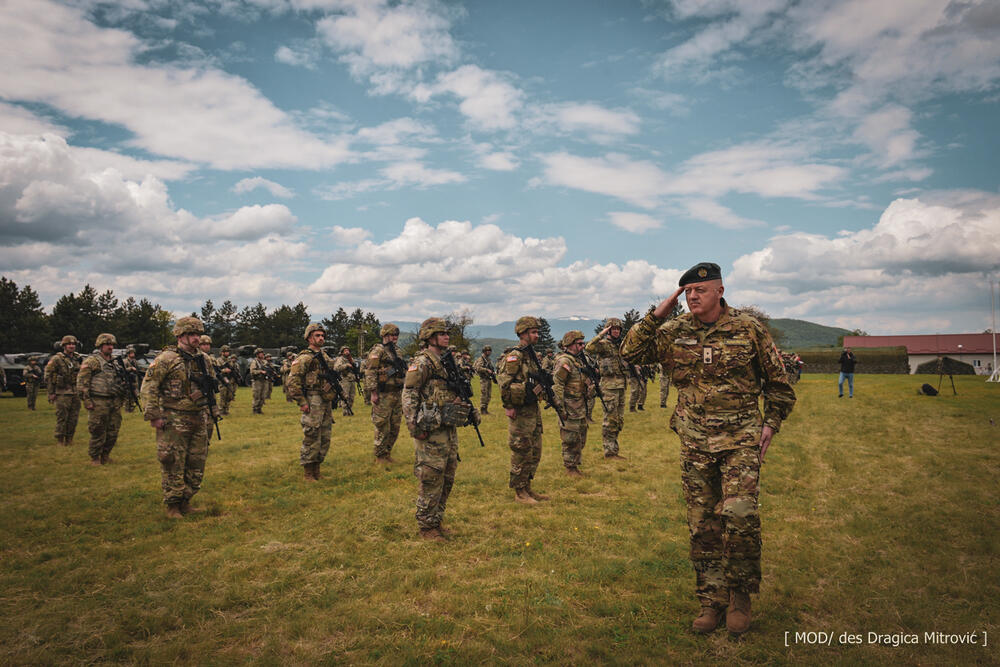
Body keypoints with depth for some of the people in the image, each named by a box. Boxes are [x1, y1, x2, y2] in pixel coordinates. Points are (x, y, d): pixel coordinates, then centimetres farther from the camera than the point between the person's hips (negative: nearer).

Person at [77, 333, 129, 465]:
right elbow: (81, 382, -9)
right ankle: (95, 458, 13)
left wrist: (122, 398, 21)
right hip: (98, 403, -6)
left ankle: (105, 456, 24)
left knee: (113, 433, 10)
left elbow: (122, 382, 26)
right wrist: (86, 400, -14)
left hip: (115, 403, 6)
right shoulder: (91, 361, -4)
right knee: (98, 433, -1)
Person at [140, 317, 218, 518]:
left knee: (197, 465, 11)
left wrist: (214, 412, 18)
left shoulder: (204, 359, 11)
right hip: (174, 421, -6)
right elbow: (148, 387, -10)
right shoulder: (167, 359, -9)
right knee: (173, 465, 0)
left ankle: (185, 502, 25)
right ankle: (172, 506, 13)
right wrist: (153, 416, -14)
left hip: (199, 420, 6)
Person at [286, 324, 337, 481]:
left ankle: (316, 471, 21)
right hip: (312, 403, -8)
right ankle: (307, 473, 4)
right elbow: (293, 381, -14)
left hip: (326, 403, 8)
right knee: (312, 439, -5)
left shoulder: (325, 357, 16)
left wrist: (333, 397, 18)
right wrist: (302, 402, -17)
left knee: (324, 439, 11)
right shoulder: (304, 358, -9)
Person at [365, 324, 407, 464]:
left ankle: (387, 453, 24)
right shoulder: (377, 351, -9)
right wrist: (373, 392, -20)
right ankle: (380, 456, 10)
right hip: (383, 395, -8)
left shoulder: (396, 351, 16)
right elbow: (370, 372, -15)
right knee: (382, 427, -1)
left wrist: (402, 391, 20)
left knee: (395, 427, 12)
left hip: (397, 394, 8)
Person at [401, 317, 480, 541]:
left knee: (447, 479, 13)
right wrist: (414, 424, -20)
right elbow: (408, 395, -15)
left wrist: (471, 411, 19)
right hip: (431, 431, -9)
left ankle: (437, 522, 25)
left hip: (450, 428, 9)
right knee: (431, 480, -3)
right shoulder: (422, 362, -10)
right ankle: (426, 527, 10)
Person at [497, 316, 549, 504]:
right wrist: (509, 406, -20)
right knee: (522, 452, -1)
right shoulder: (514, 355, -15)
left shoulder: (531, 354, 14)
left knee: (535, 452, 15)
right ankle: (519, 492, 10)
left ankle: (527, 488, 26)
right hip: (520, 411, -9)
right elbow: (504, 383, -22)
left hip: (533, 409, 9)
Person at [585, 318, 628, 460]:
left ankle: (613, 450, 21)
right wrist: (601, 334, -27)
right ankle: (609, 452, 2)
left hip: (621, 385, 8)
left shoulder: (619, 345, 16)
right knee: (610, 420, -5)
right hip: (609, 385, -8)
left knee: (619, 420, 12)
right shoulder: (603, 344, -8)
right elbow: (589, 348, -29)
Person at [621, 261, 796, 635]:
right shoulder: (675, 333, 4)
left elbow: (778, 381, 9)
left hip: (741, 439, -2)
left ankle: (740, 594, 8)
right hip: (695, 443, 3)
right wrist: (656, 316, -4)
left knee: (739, 514, -15)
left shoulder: (748, 329, 0)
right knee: (703, 525, 7)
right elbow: (631, 353, 2)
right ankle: (712, 600, 21)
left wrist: (771, 423, 1)